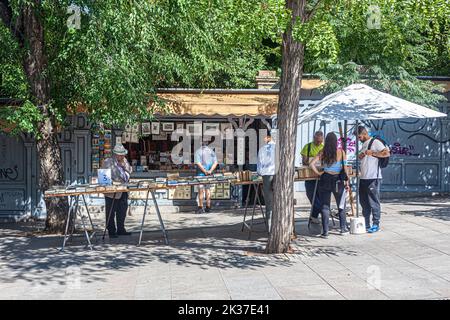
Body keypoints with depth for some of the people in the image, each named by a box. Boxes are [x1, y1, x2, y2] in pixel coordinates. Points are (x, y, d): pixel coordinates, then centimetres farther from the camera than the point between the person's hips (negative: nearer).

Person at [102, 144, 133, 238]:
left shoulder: (124, 161, 11)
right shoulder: (107, 162, -8)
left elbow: (130, 171, 6)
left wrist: (124, 164, -9)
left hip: (123, 191, 6)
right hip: (111, 192, -6)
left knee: (122, 211, 11)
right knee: (111, 213, 0)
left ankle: (121, 229, 22)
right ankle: (111, 231, 8)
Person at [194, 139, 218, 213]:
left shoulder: (198, 151, -5)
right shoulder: (211, 151, 7)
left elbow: (198, 163, -16)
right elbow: (215, 163, 0)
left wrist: (205, 171, -12)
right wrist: (210, 171, -8)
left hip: (201, 173, -4)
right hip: (209, 174, 4)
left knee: (201, 190, 1)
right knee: (208, 189, 12)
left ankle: (201, 207, 1)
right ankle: (208, 207, 13)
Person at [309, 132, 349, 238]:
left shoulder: (322, 153, -2)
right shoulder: (341, 152, -5)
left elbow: (311, 164, -9)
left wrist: (318, 173, 3)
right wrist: (346, 182, 4)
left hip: (325, 180, 1)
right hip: (338, 180, 0)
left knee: (325, 206, 5)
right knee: (341, 206, 17)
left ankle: (325, 232, 4)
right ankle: (343, 229, 26)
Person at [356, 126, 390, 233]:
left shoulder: (375, 142, -7)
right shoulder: (363, 145, 20)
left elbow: (387, 153, -16)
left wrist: (372, 153, -20)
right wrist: (360, 156, 9)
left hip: (373, 178, -9)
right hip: (363, 178, 9)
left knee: (374, 202, -4)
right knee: (364, 202, 11)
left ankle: (375, 224, 2)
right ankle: (366, 224, 18)